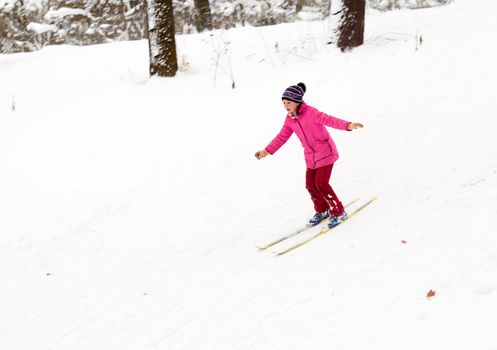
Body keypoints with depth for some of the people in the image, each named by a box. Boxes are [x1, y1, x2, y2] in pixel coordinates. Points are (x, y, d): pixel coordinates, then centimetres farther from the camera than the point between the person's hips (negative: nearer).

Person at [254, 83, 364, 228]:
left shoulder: (310, 112, -21)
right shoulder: (290, 119, 0)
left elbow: (328, 120, -34)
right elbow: (282, 136, 11)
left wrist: (347, 125, -49)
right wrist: (267, 150, 13)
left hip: (325, 152, -7)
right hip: (311, 156, 7)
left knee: (321, 184, -12)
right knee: (310, 184, 8)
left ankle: (338, 212, 5)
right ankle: (322, 211, 30)